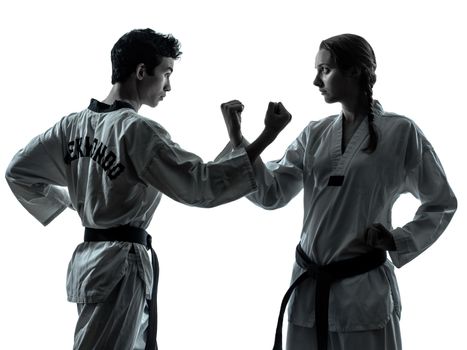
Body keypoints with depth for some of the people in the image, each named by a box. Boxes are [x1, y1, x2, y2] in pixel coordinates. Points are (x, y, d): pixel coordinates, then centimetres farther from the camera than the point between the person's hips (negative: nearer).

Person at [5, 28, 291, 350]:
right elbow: (200, 185, -19)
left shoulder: (75, 124, 6)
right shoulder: (138, 130, -17)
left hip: (90, 258, 9)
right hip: (122, 265, -9)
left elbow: (20, 172, 13)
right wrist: (267, 136, -19)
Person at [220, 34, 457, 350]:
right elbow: (271, 194, 3)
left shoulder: (400, 132, -6)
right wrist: (239, 141, -7)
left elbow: (442, 204, 3)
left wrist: (399, 240, -10)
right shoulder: (315, 134, 6)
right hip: (309, 284, 4)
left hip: (364, 288, -4)